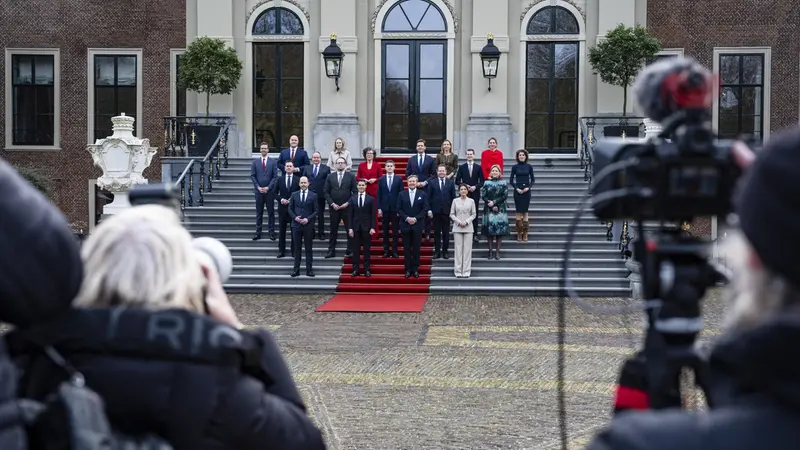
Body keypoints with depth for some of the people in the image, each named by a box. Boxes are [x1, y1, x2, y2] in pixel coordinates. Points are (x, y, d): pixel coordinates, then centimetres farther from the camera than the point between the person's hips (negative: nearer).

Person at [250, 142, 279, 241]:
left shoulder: (273, 162, 2)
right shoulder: (255, 162, 6)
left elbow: (275, 177, -1)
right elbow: (252, 176, 3)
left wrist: (268, 187, -12)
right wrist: (258, 187, -9)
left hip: (269, 191, -1)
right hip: (258, 191, 1)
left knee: (271, 212, 4)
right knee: (259, 213, 5)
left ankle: (271, 232, 9)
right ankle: (258, 233, 9)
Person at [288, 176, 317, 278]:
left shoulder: (313, 196, 3)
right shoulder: (294, 195, 8)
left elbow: (316, 210, 1)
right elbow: (290, 209, 8)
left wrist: (308, 219, -12)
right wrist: (295, 217, -9)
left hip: (308, 225, -1)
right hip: (296, 225, 2)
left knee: (309, 248, 3)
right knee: (297, 248, 5)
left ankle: (309, 270, 7)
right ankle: (296, 270, 8)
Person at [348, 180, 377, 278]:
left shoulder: (371, 199, 2)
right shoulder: (353, 199, 7)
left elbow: (373, 215, 0)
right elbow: (351, 215, 5)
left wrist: (372, 227, -8)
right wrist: (350, 228, -2)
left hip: (367, 227, -1)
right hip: (356, 227, 1)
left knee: (367, 249, 3)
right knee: (356, 249, 3)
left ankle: (366, 270, 8)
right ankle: (355, 269, 8)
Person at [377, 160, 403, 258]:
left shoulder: (399, 179, 2)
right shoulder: (381, 179, 6)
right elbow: (379, 195, 5)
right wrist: (379, 208, -2)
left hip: (395, 207, -1)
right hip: (384, 208, 1)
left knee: (395, 230, 2)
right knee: (385, 230, 5)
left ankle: (394, 250, 7)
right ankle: (386, 250, 10)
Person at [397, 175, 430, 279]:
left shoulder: (422, 194, 4)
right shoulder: (402, 195, 6)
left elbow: (425, 209, -1)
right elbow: (399, 209, 2)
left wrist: (415, 218, -11)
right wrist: (407, 218, -11)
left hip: (417, 225, -1)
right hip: (405, 225, 1)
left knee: (416, 248, 2)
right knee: (406, 248, 2)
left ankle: (415, 269, 8)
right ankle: (408, 269, 8)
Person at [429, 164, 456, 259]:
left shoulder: (450, 183, 6)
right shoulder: (432, 183, 5)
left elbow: (453, 197, 5)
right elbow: (429, 197, 3)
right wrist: (429, 209, -4)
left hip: (446, 211, 0)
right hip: (436, 211, 0)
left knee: (446, 233, 5)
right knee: (436, 233, 4)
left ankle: (445, 252, 11)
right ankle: (437, 252, 10)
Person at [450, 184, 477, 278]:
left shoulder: (471, 201, 5)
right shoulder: (455, 201, 5)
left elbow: (474, 214, 4)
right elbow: (451, 214, 4)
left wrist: (466, 222, -9)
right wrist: (458, 222, -10)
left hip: (468, 227, 0)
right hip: (457, 228, 0)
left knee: (467, 249, -1)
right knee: (458, 248, 0)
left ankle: (466, 271, 3)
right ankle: (458, 271, 4)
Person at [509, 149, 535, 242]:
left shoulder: (529, 167, 4)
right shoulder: (515, 167, 2)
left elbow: (533, 179, 7)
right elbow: (511, 181, 4)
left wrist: (528, 187, -8)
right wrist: (516, 188, -9)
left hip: (526, 191, 0)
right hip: (517, 191, 0)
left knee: (525, 212, 1)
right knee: (519, 212, -1)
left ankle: (525, 234, 5)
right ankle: (519, 234, 3)